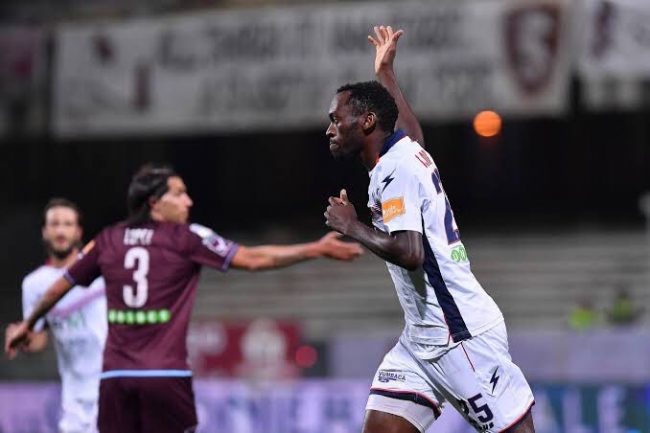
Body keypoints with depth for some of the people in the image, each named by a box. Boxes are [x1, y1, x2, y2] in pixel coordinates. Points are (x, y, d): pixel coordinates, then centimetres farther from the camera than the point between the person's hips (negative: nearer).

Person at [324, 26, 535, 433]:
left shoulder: (395, 170, -15)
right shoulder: (408, 149, 12)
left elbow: (410, 252, -27)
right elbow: (411, 126, 40)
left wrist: (352, 226, -13)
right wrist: (385, 72, 50)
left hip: (462, 335, -10)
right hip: (423, 338, 10)